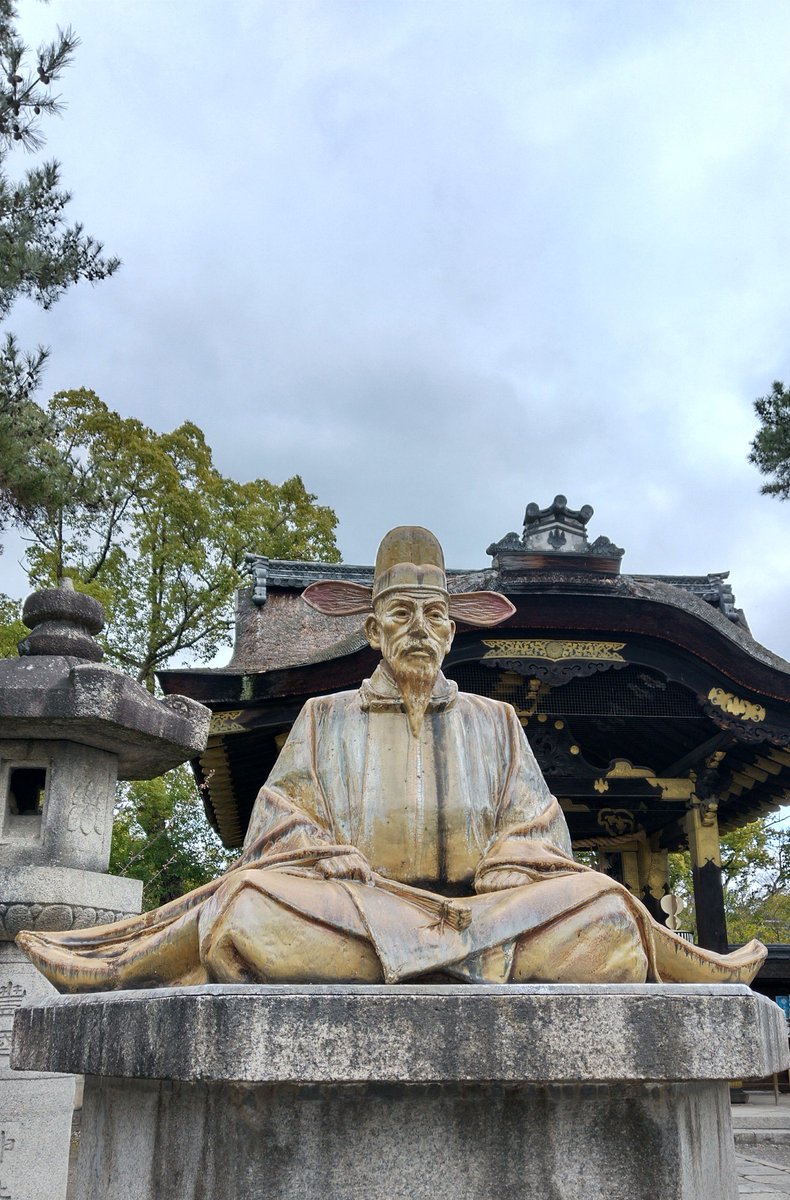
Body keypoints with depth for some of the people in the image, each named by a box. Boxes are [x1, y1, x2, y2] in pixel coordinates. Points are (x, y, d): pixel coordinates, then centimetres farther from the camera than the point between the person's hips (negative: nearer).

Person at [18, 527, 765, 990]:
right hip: (347, 916, -1)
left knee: (601, 909, -27)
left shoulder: (492, 722, 18)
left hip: (483, 912, 2)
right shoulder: (327, 719, 15)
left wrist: (494, 901, -11)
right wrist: (348, 872, -16)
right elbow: (284, 830, 4)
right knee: (251, 907, -33)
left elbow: (534, 834, 9)